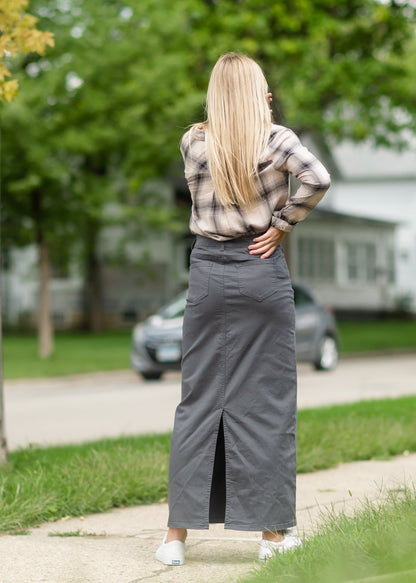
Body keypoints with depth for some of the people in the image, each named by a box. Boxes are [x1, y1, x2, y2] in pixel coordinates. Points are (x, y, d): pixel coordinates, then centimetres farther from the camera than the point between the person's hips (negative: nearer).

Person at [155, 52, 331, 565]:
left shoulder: (193, 143, 1)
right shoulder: (275, 139, -5)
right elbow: (317, 178, -19)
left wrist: (243, 115, 22)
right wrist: (282, 224, -8)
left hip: (209, 272, 2)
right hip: (263, 272, -2)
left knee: (198, 400, 7)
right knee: (266, 401, 4)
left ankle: (177, 534, 7)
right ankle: (273, 532, 9)